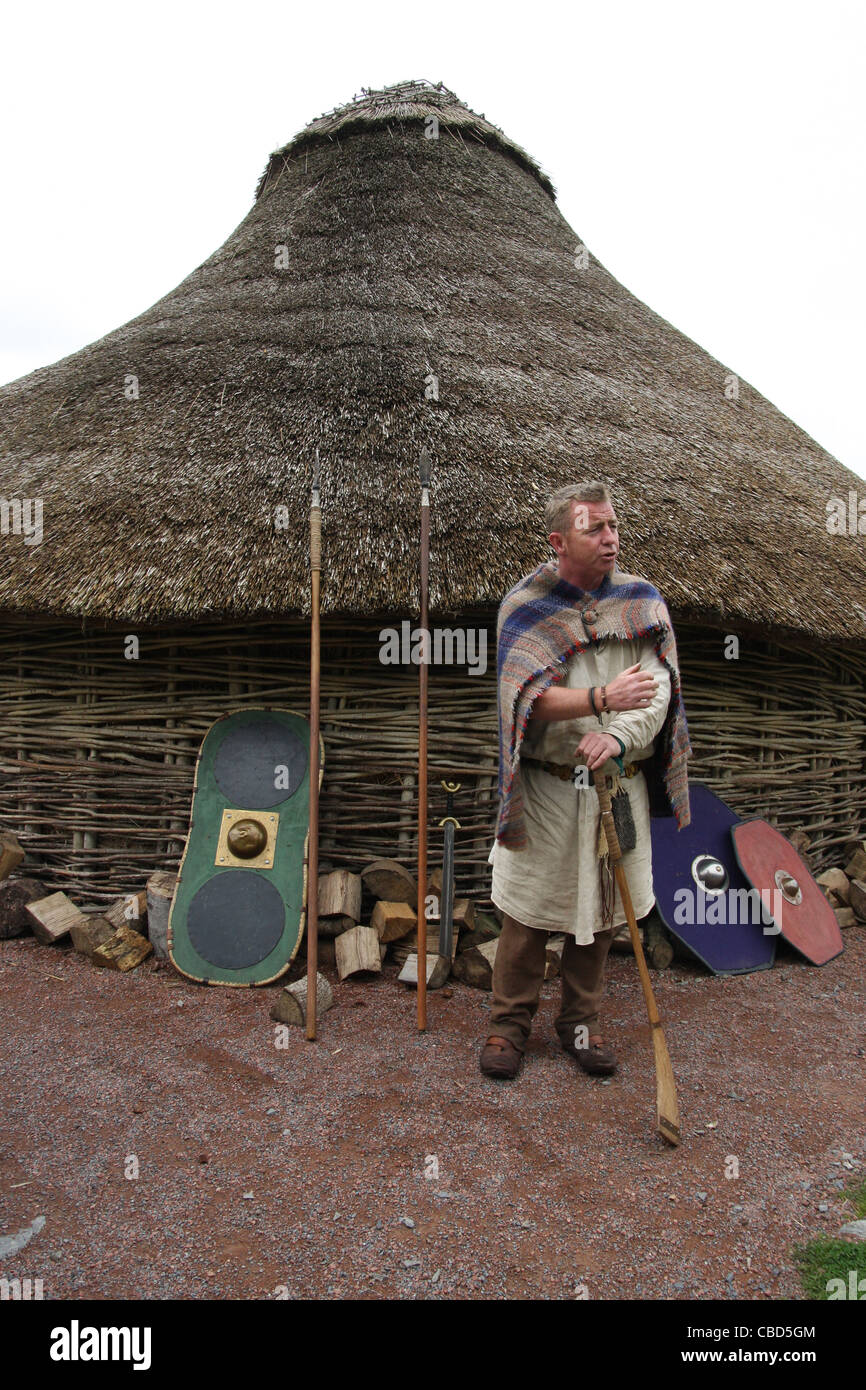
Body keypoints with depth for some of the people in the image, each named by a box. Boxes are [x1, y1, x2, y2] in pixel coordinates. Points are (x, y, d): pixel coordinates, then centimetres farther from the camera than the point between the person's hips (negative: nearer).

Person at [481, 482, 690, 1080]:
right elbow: (527, 698, -16)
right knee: (530, 909, 6)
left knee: (601, 907, 13)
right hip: (545, 788, -2)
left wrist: (620, 737, -25)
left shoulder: (642, 600, 3)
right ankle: (512, 1020, 26)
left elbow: (657, 688, -8)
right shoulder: (526, 605, -5)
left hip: (620, 784, 3)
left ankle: (582, 1020, 33)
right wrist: (601, 699, -29)